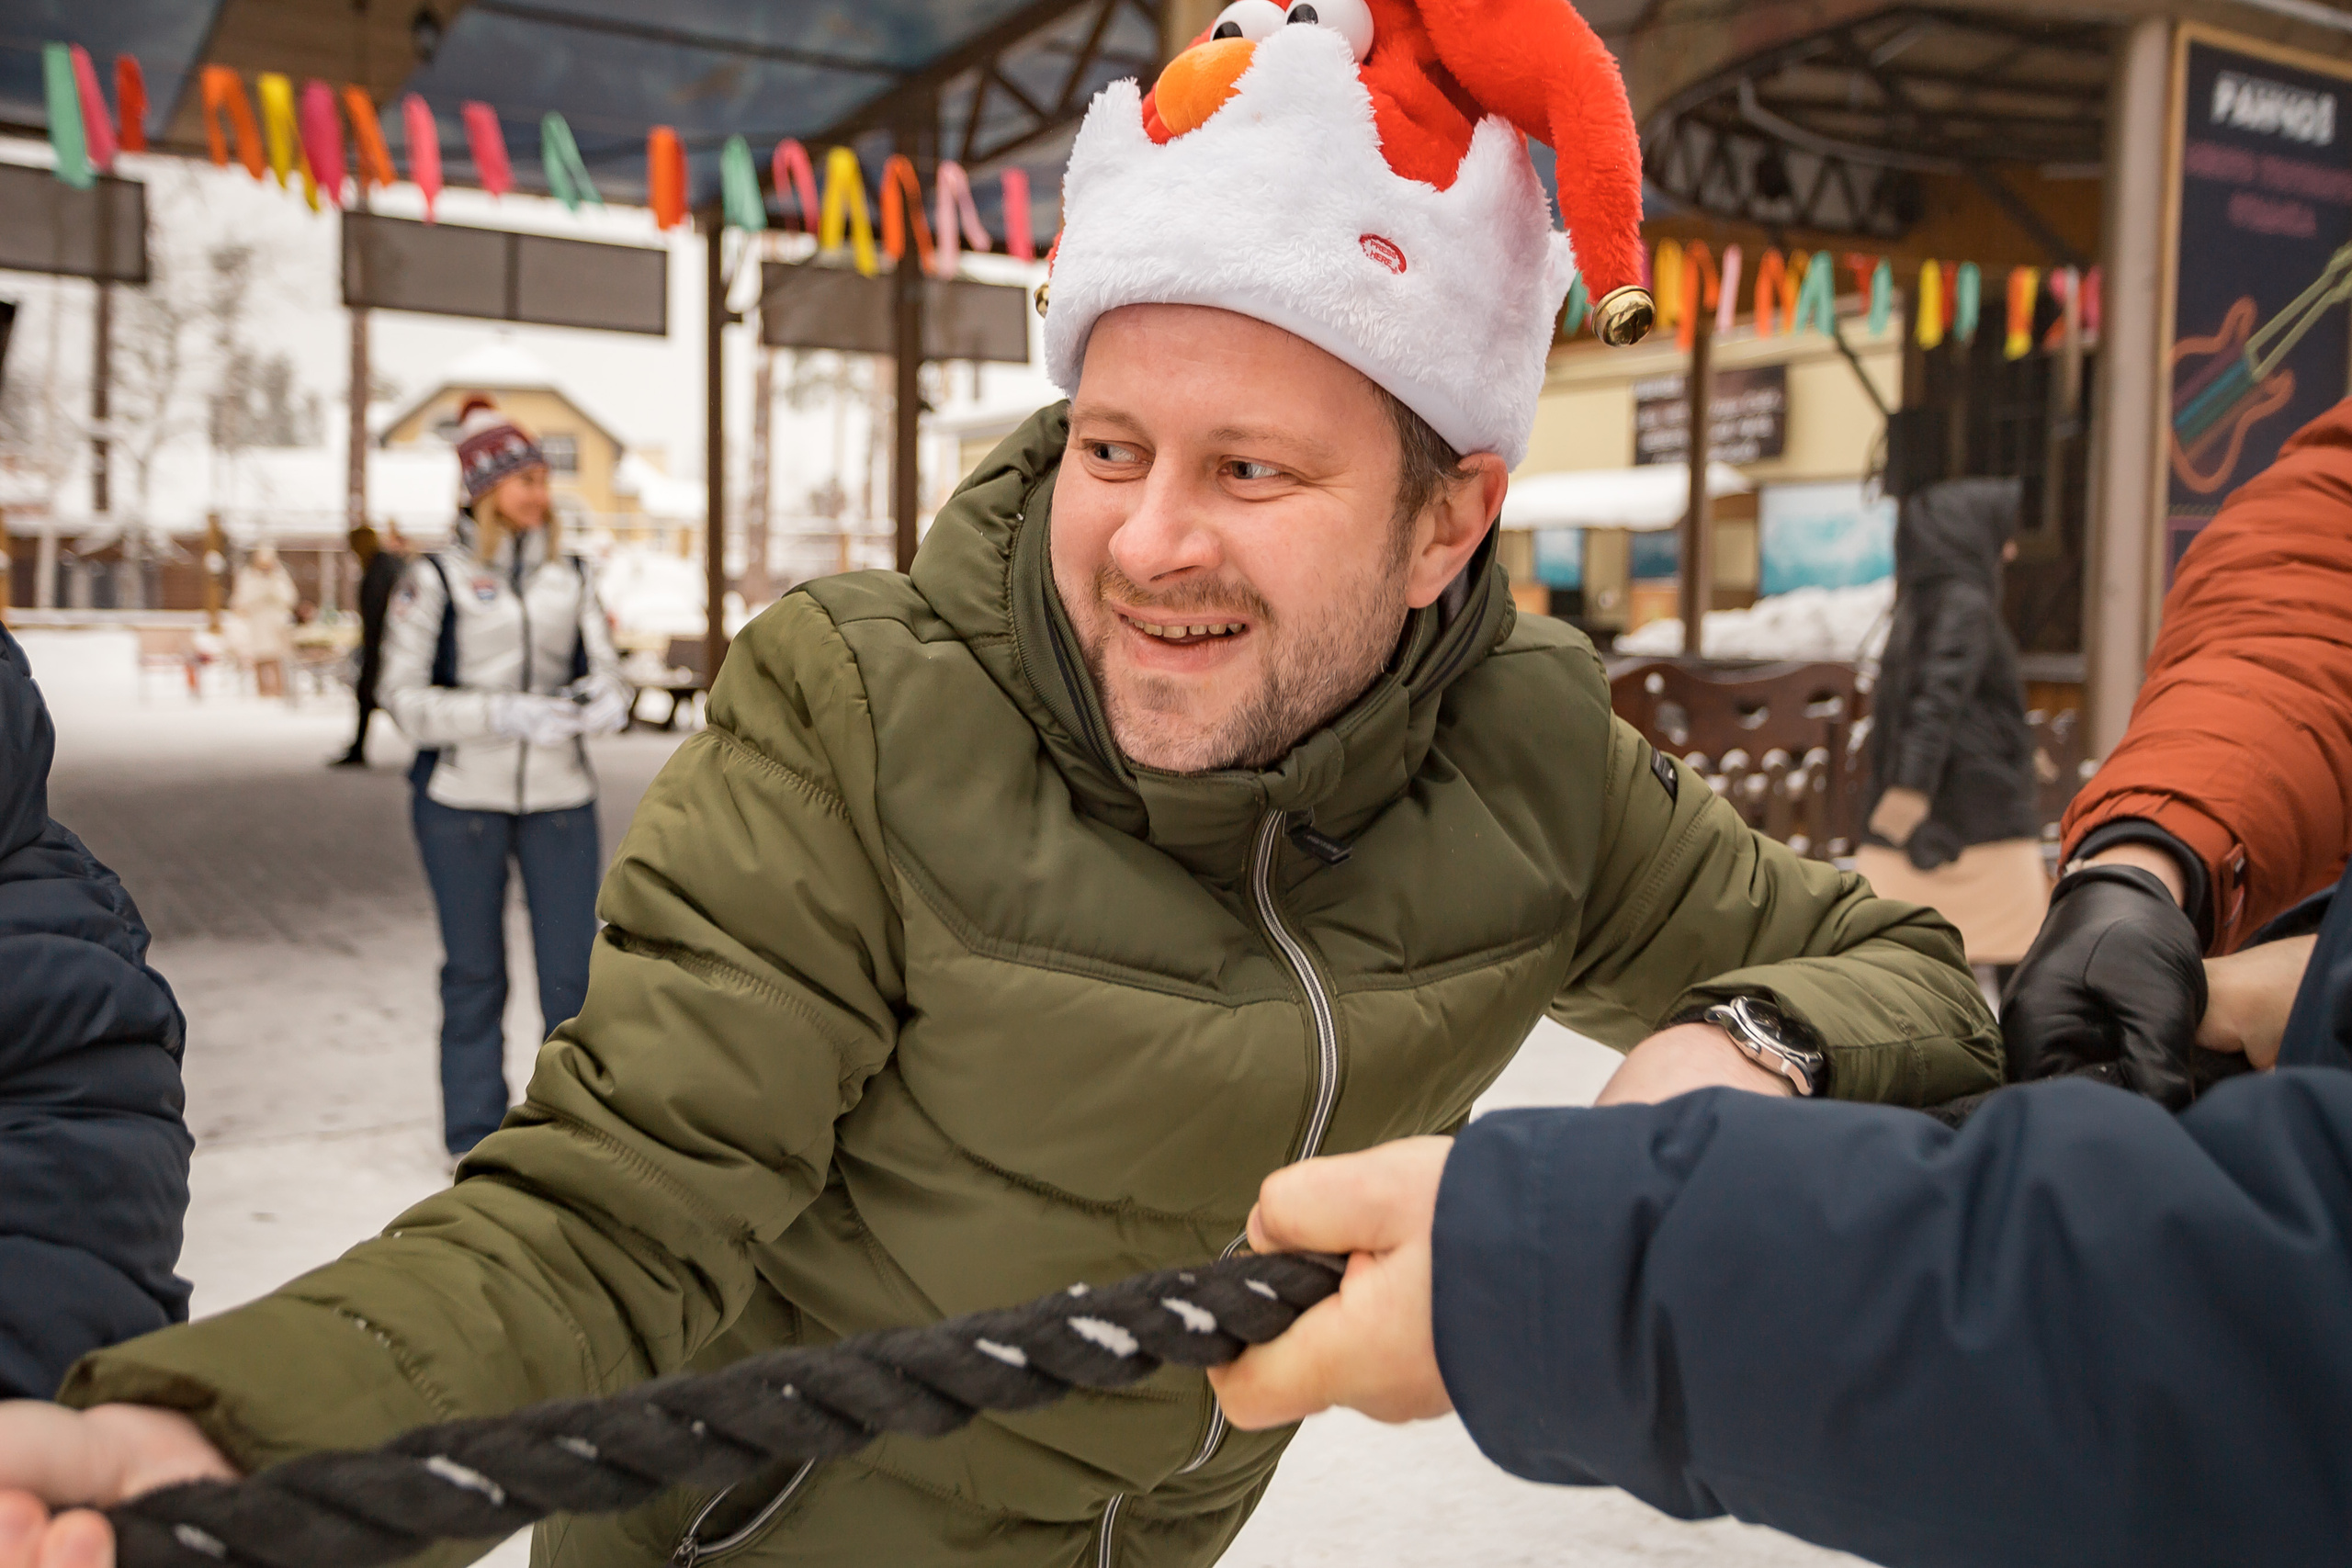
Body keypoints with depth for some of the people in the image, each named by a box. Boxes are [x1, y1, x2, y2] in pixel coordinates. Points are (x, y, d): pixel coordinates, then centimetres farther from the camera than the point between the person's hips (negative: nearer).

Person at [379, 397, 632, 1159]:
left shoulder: (569, 575, 9)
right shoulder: (435, 578, -1)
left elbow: (605, 669, 10)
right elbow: (403, 697, -5)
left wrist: (605, 702, -15)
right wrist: (502, 714, -19)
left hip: (560, 797, 2)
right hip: (460, 800, -2)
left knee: (575, 969, -1)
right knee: (474, 973, 8)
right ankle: (475, 1138, 23)